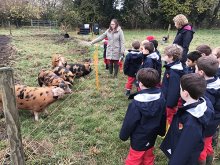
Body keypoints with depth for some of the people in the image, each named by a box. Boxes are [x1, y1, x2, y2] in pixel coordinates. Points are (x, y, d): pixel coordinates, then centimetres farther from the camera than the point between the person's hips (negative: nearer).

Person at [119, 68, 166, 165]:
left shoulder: (136, 103, -29)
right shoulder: (161, 98, -10)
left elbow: (129, 122, -19)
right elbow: (163, 118, 4)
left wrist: (123, 135, -2)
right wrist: (161, 131, 20)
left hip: (138, 140, -5)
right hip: (151, 137, 6)